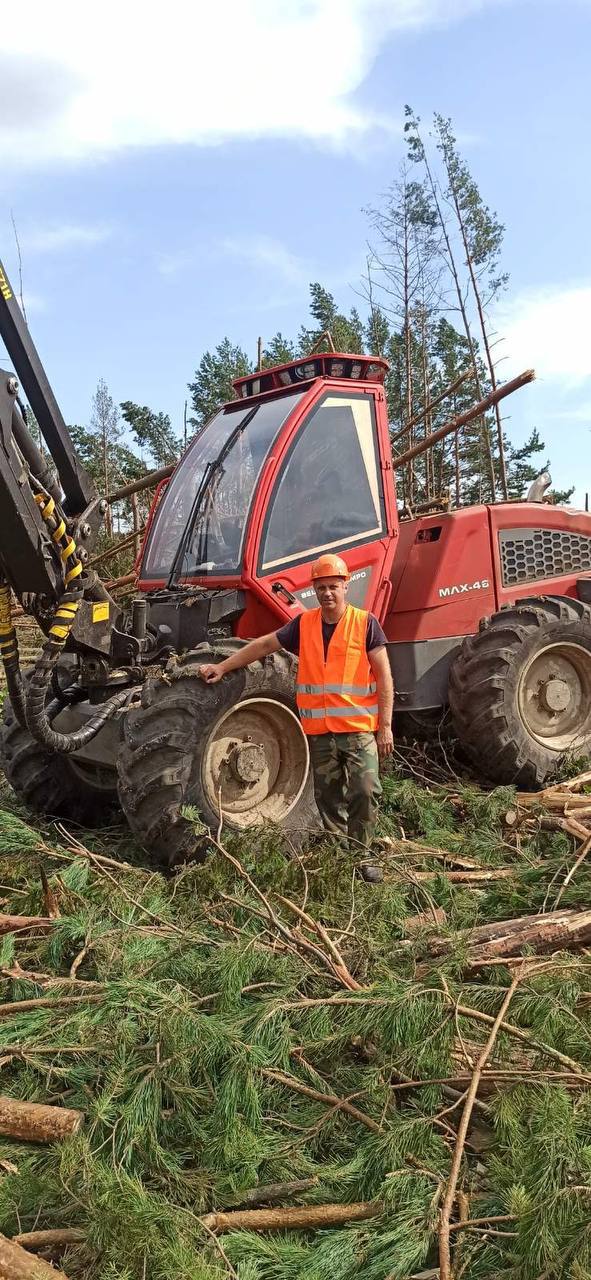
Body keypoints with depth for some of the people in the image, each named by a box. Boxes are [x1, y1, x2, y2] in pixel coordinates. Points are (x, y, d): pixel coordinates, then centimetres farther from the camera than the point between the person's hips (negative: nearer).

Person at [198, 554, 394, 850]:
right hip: (319, 732, 4)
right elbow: (264, 645, 15)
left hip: (359, 729, -4)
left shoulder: (365, 623, -4)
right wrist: (222, 667, 10)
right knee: (328, 800, 12)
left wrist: (385, 727, -9)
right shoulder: (304, 624, 8)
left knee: (365, 793, -7)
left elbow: (384, 676, -5)